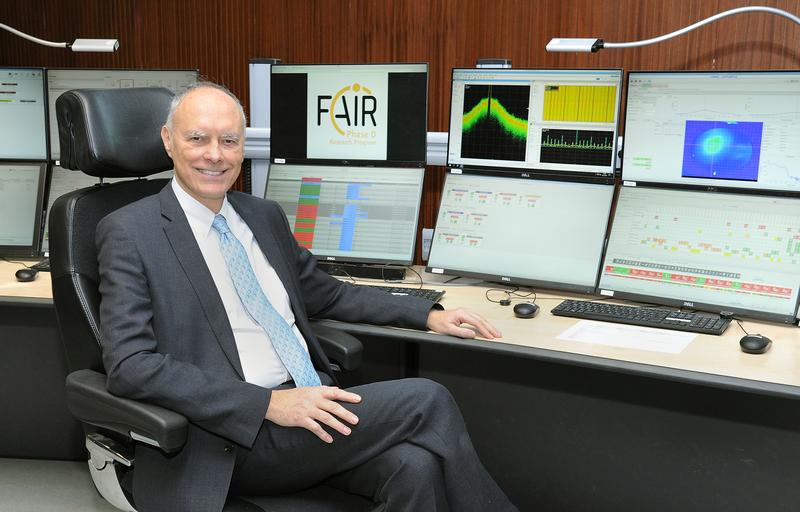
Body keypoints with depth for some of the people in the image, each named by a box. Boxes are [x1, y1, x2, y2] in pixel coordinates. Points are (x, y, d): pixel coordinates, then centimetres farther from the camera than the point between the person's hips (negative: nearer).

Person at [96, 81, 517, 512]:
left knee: (415, 465, -25)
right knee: (426, 402, -19)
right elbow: (129, 364, -14)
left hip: (310, 402, 6)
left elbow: (328, 295, 25)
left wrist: (428, 315, 13)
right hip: (234, 439, -5)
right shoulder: (130, 231, -5)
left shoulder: (265, 216, 14)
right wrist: (269, 402, -21)